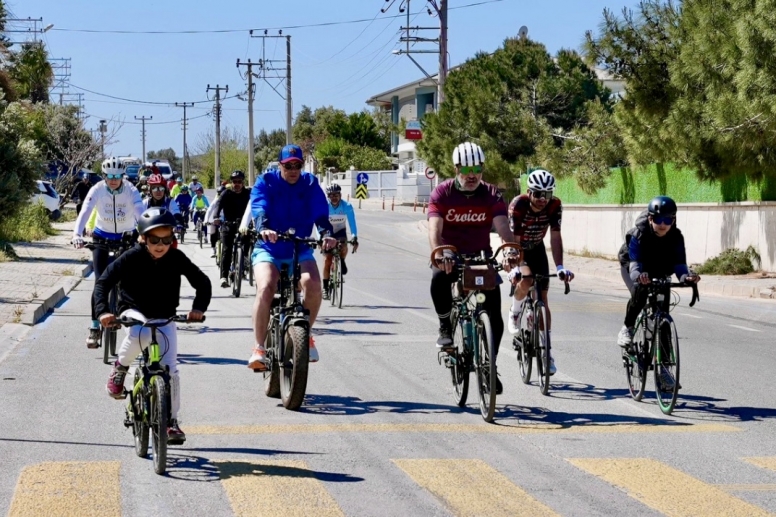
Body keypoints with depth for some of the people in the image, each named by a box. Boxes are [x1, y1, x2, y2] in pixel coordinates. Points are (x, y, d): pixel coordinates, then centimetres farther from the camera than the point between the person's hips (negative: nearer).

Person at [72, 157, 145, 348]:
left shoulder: (131, 191, -20)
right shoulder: (97, 190, -19)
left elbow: (141, 213, -31)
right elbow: (85, 212, -29)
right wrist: (77, 235, -46)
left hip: (126, 237, 0)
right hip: (102, 237, 0)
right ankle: (95, 327, -6)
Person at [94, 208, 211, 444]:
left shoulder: (176, 259, -10)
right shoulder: (132, 258, -16)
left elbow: (202, 282, -3)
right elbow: (104, 282, -16)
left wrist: (199, 308, -20)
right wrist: (103, 310, -31)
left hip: (164, 317, 2)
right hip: (134, 312, -2)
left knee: (170, 369, -8)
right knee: (140, 334, -39)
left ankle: (171, 420, 6)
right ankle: (120, 367, -8)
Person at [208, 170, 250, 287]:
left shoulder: (248, 194, -2)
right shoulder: (226, 194, -6)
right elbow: (218, 204, -20)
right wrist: (215, 217, -40)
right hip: (228, 225, -2)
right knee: (226, 250, -15)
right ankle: (224, 276, -22)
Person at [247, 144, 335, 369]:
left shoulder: (310, 184, 1)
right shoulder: (266, 182, -4)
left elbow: (320, 213, -12)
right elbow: (259, 209, -21)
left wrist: (326, 234, -34)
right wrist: (264, 229, -43)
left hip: (300, 251, 1)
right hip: (268, 249, -1)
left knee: (313, 285, -28)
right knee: (265, 288, -29)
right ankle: (259, 347, -21)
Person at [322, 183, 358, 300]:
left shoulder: (347, 206, -24)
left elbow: (352, 223, -24)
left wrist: (354, 238, -34)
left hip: (340, 232, 0)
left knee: (343, 247, -31)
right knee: (327, 260, -10)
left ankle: (342, 262, 4)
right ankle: (325, 287, 1)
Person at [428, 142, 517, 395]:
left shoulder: (491, 195, -8)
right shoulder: (442, 193, -12)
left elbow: (503, 227, -22)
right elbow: (435, 227, -26)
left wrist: (511, 252, -43)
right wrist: (439, 253, -47)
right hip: (450, 256, -2)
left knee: (495, 315, -10)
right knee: (439, 278, -38)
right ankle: (445, 328, -13)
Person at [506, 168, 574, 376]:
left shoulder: (555, 206, -23)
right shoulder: (518, 205, -31)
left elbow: (555, 237, -23)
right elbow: (514, 239, -34)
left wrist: (560, 266, -34)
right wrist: (516, 267, -46)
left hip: (536, 250, 3)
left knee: (542, 300, -3)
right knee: (526, 280, -33)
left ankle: (547, 353, 1)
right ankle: (514, 313, -2)